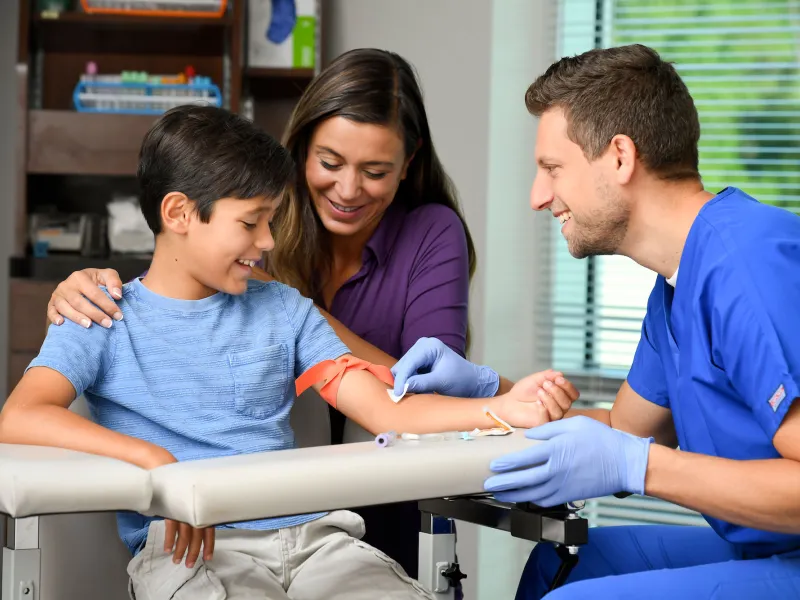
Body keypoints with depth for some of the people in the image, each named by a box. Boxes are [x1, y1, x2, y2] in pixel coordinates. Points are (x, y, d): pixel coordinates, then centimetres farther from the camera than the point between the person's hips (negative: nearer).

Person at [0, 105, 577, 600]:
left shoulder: (283, 308, 20)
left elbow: (385, 409, 11)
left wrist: (503, 409, -5)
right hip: (187, 546, -3)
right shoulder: (108, 322, 9)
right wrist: (156, 460, -22)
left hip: (308, 530, 4)